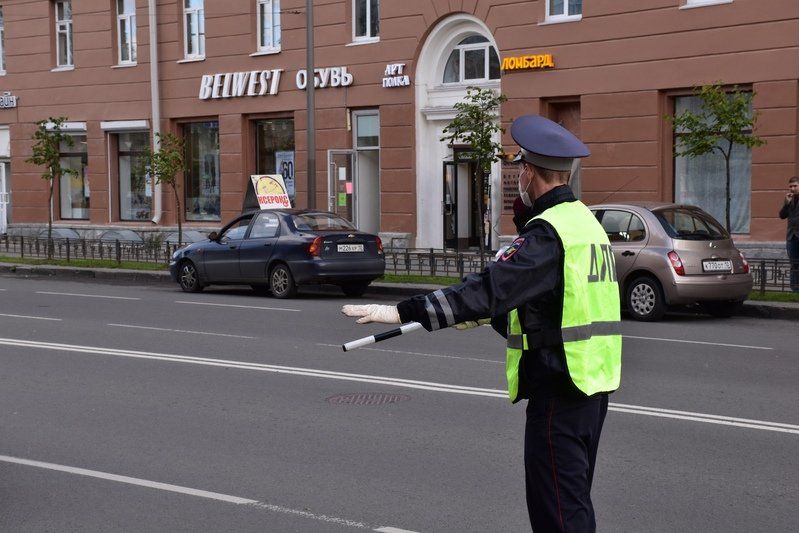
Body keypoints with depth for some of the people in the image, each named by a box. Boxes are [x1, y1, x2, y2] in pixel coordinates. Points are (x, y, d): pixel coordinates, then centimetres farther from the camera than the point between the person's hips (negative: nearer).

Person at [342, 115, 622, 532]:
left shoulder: (547, 232, -18)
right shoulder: (584, 220, 13)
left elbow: (488, 289, -26)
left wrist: (403, 312, -26)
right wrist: (487, 315, 29)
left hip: (560, 385, -10)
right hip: (592, 380, 10)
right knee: (573, 498, 20)